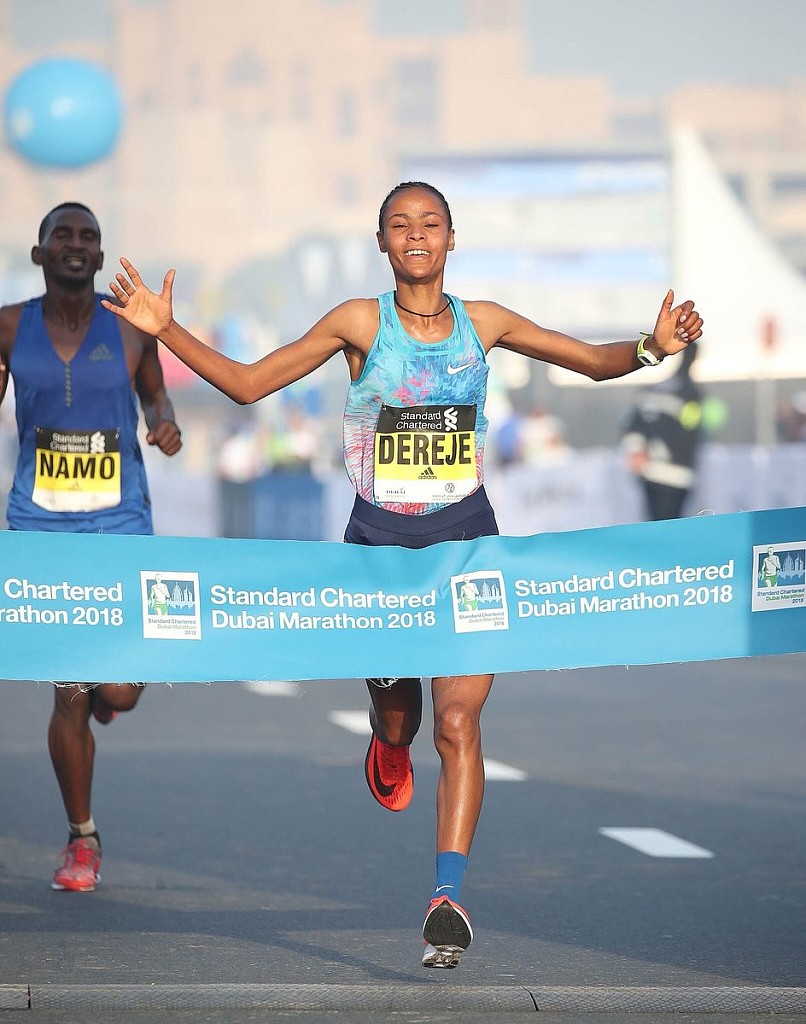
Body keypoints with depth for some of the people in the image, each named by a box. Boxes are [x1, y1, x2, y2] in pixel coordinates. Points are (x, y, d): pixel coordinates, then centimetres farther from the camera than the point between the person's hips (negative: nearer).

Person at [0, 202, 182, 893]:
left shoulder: (129, 328, 1)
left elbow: (153, 391, 17)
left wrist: (166, 421, -4)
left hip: (120, 524, 0)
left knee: (119, 693, -8)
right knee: (71, 694, -2)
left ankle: (99, 685, 33)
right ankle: (81, 839, 17)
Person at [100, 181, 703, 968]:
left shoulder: (484, 323, 3)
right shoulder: (360, 323, -2)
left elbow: (596, 362, 11)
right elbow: (247, 383, 1)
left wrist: (654, 346, -9)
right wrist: (166, 330, -9)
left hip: (466, 538, 0)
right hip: (379, 541, 0)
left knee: (457, 720, -14)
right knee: (396, 718, 12)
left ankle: (448, 895, -17)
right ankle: (389, 755, 51)